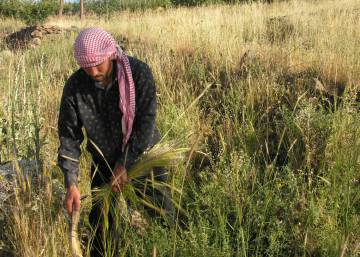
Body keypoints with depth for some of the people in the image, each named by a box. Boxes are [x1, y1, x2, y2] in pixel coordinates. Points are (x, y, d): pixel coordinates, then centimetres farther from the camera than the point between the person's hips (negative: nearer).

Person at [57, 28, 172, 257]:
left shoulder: (138, 72, -20)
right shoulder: (75, 86, -14)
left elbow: (146, 122, -20)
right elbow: (69, 136, -12)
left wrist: (125, 164, -20)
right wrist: (71, 184, -19)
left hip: (144, 156, -2)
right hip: (103, 164, 2)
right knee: (100, 221, 10)